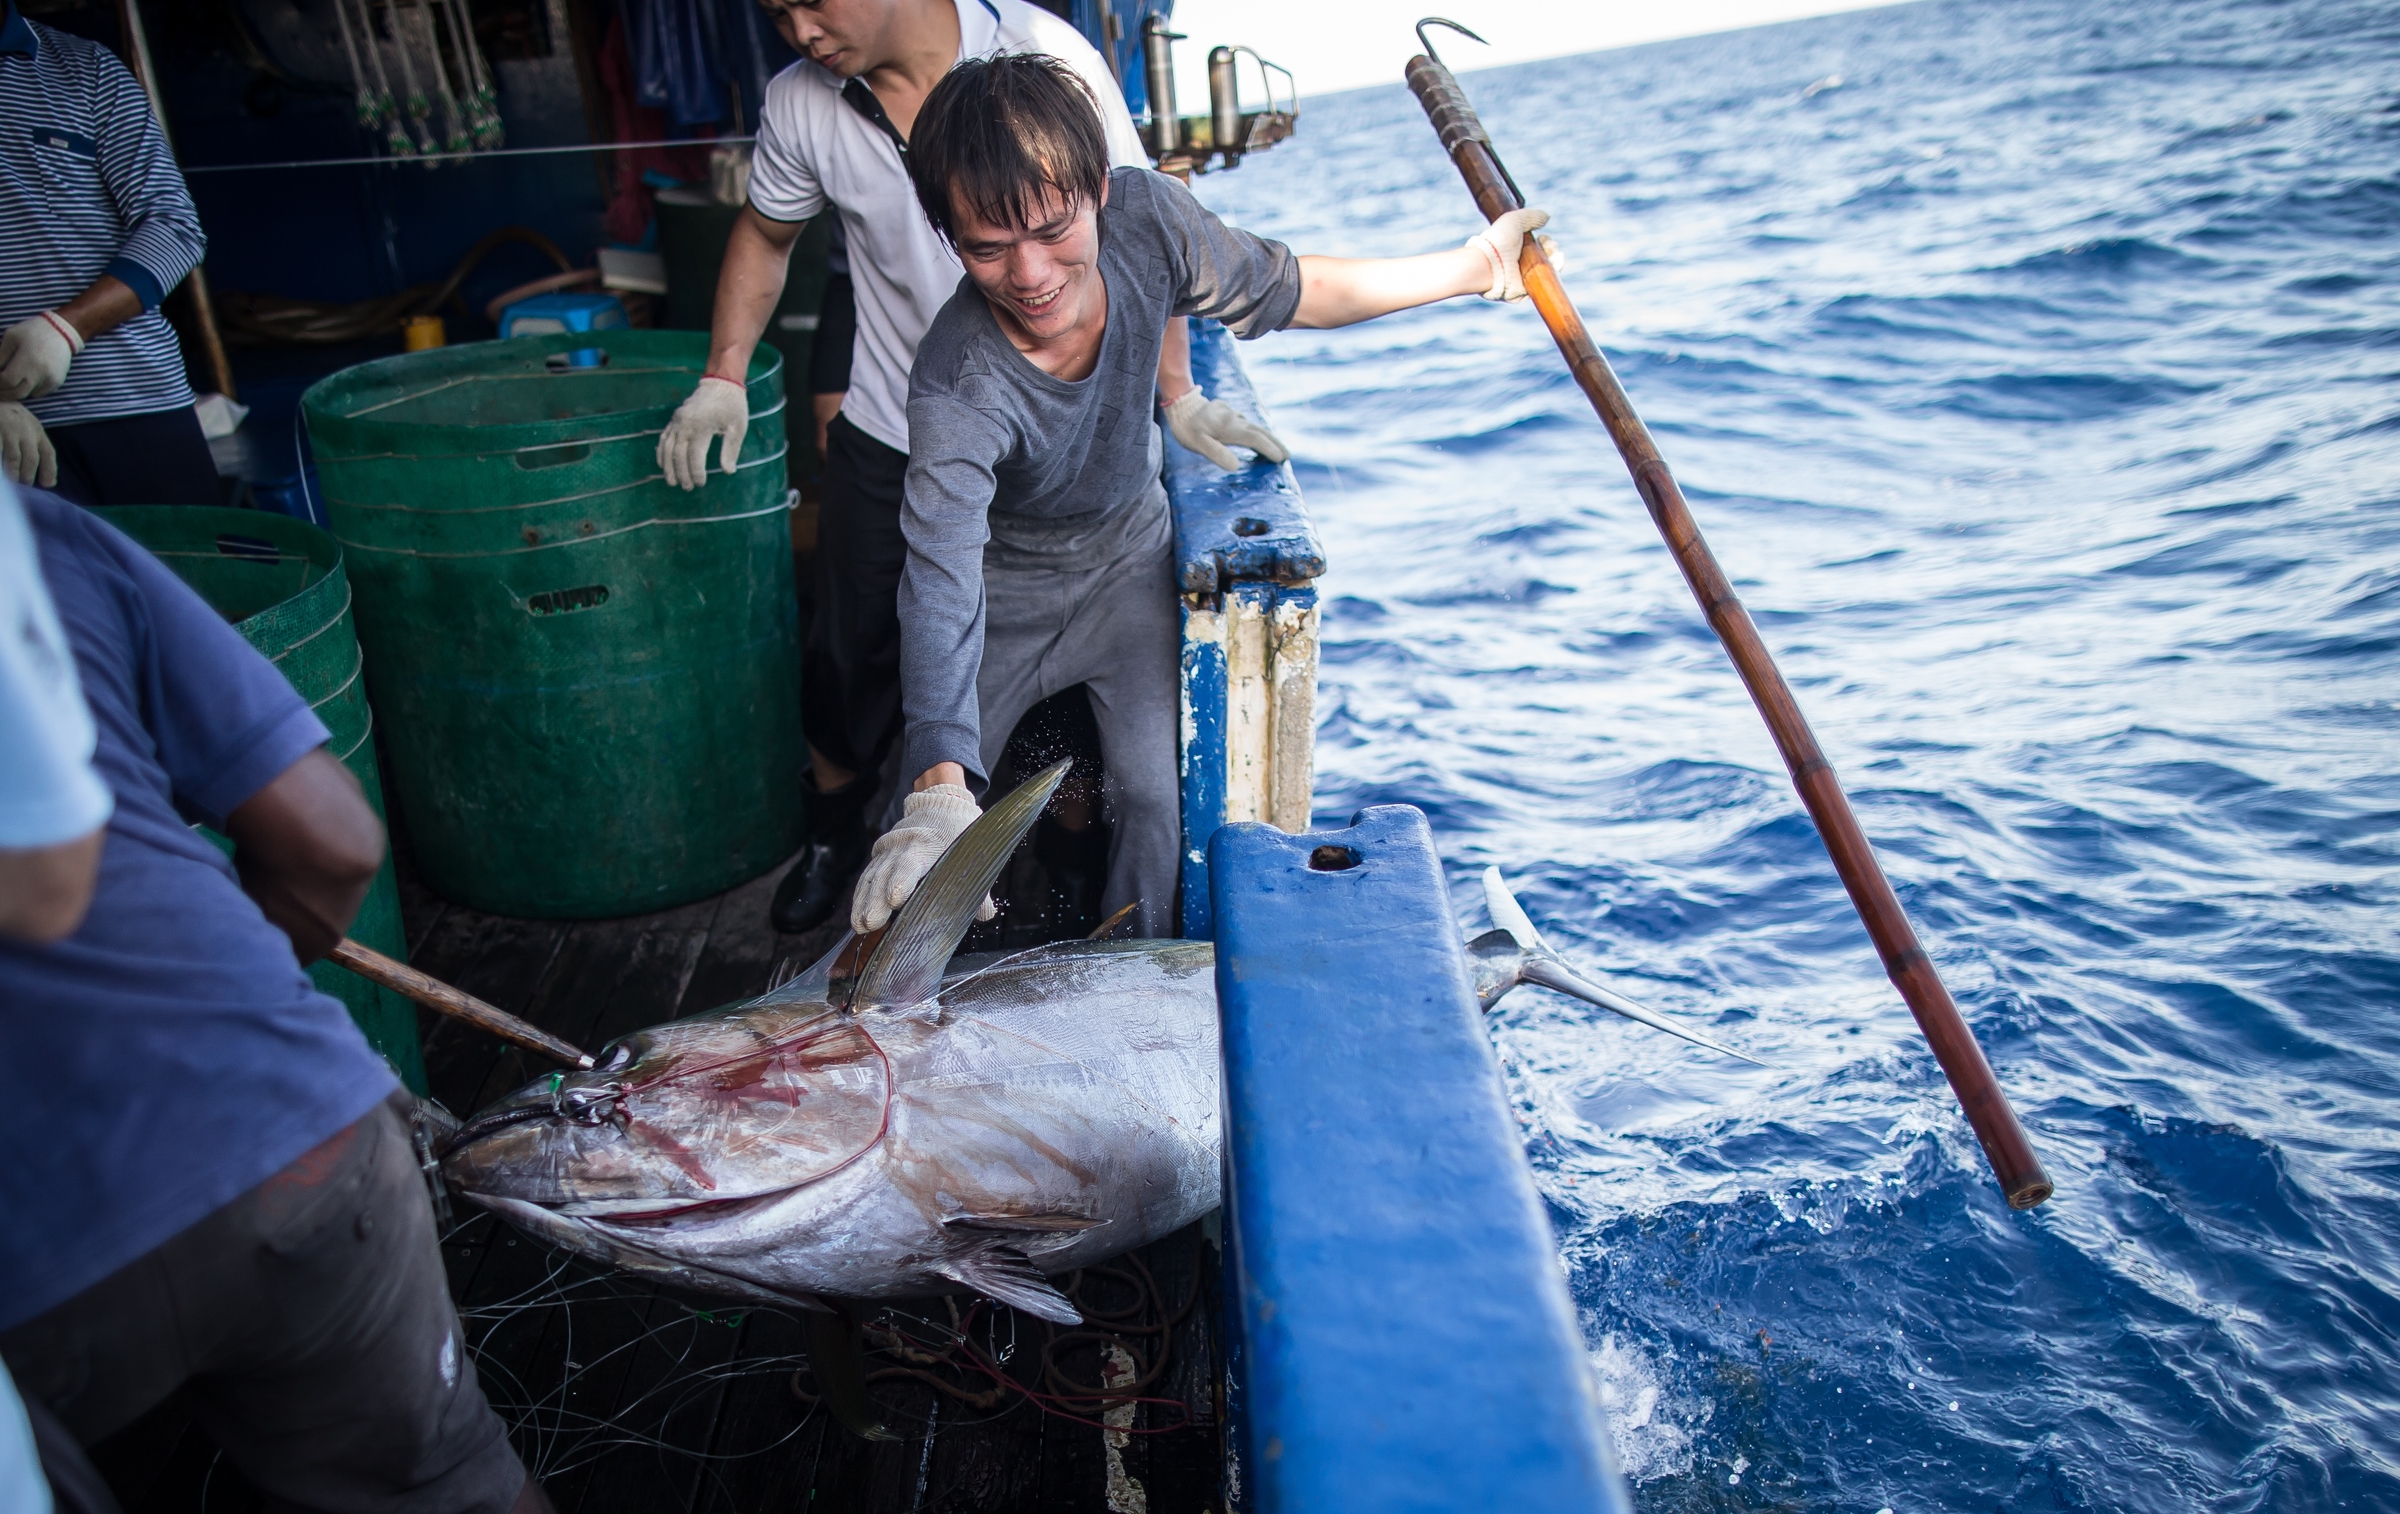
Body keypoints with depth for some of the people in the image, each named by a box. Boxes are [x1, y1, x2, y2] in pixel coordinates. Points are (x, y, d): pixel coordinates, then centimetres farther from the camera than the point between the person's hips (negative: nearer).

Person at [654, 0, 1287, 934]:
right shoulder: (799, 103, -7)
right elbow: (766, 233, 12)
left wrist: (1177, 394, -15)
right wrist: (723, 377, 4)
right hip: (886, 438, 3)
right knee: (851, 652, 12)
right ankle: (838, 815, 39)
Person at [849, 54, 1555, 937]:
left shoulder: (1145, 217, -25)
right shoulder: (958, 388, -39)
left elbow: (1288, 292, -6)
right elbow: (941, 582, -49)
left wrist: (1475, 267, -3)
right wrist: (939, 790, -64)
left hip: (1126, 562, 3)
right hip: (1004, 586, -2)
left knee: (1158, 801, -12)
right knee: (922, 831, -1)